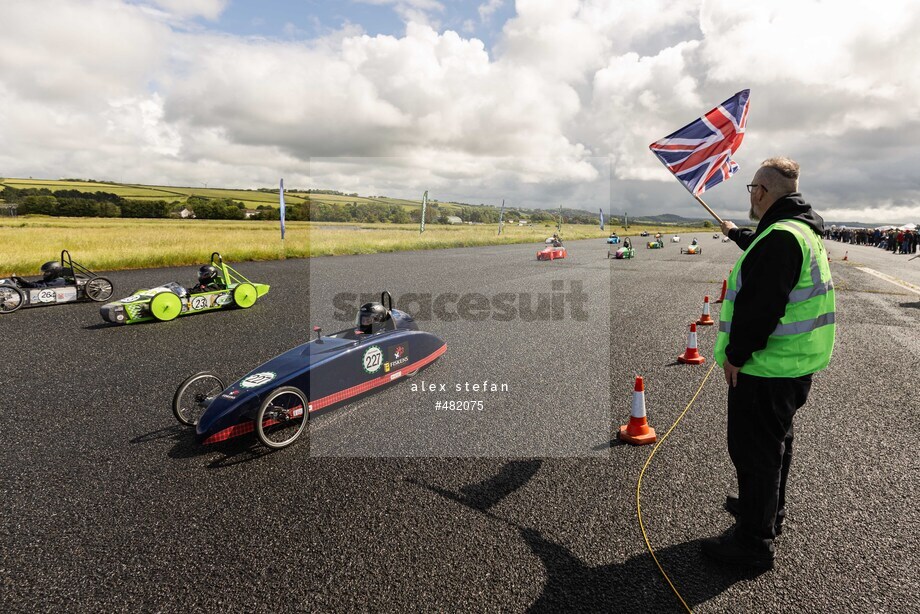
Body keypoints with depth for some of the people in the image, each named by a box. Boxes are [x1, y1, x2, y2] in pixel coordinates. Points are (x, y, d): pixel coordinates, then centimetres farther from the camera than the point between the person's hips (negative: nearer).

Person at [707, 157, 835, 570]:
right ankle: (769, 510, 42)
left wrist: (735, 355, -19)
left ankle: (754, 541, 11)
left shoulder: (779, 237, -23)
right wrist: (735, 233, 52)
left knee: (754, 450, -1)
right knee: (776, 440, 24)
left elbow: (760, 307, -28)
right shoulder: (801, 229, 11)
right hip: (795, 365, 11)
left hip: (766, 368, -11)